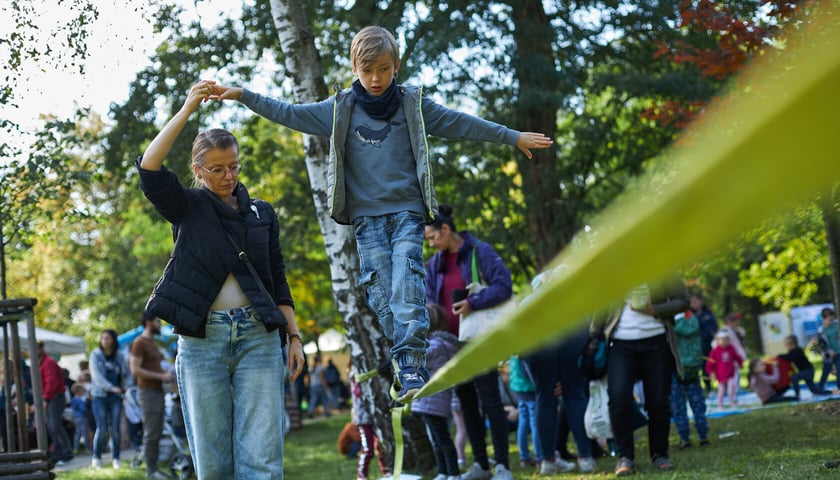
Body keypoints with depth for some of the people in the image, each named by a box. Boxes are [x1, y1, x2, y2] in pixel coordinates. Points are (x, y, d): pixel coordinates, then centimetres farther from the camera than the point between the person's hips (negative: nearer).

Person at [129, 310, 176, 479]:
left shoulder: (152, 342, 20)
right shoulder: (139, 342, -9)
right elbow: (135, 370, -16)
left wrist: (166, 374, 10)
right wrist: (161, 376, -17)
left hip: (158, 391, 9)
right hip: (148, 391, -9)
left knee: (157, 433, 10)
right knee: (151, 433, -9)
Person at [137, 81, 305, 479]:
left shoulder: (262, 213, 14)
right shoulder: (187, 208, 7)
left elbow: (278, 281, 16)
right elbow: (149, 169, -11)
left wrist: (293, 336, 7)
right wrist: (187, 110, -14)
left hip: (258, 338, 1)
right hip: (201, 341, -1)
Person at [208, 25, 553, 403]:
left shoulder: (414, 106, 6)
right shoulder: (339, 110, 6)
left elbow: (461, 124, 11)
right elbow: (288, 113, 8)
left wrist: (513, 137, 14)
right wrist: (242, 96, 2)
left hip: (407, 212, -1)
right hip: (366, 216, 2)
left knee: (406, 286, -17)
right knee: (380, 294, -6)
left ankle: (411, 369, -22)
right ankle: (409, 367, 3)